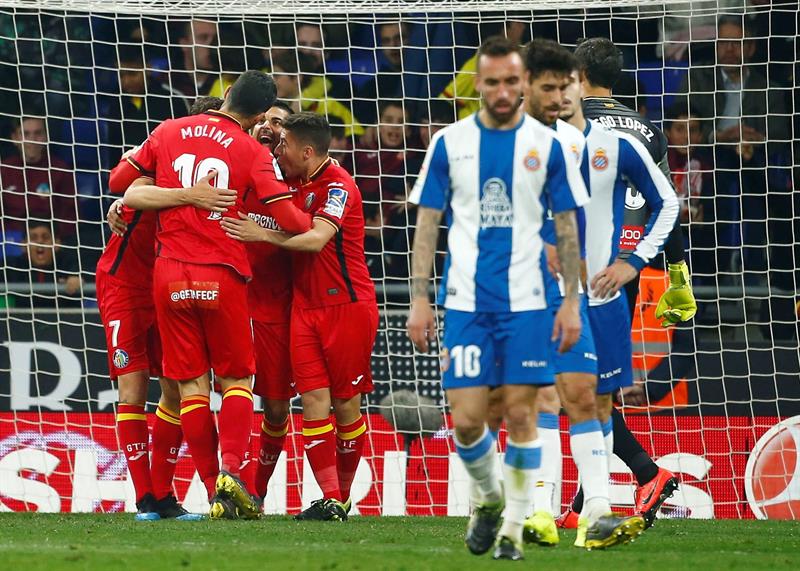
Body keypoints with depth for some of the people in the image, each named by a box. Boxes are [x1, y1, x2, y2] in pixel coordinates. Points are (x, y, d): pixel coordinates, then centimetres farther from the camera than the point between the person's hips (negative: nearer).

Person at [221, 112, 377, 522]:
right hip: (305, 307, 6)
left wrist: (262, 234, -26)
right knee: (314, 400, -7)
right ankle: (330, 500, -10)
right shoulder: (294, 183, 12)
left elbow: (316, 239, -24)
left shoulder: (338, 186, -11)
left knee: (346, 404, 2)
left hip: (347, 306, -6)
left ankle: (342, 496, 15)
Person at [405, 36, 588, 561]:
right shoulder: (450, 142, 4)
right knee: (466, 419, -5)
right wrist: (420, 300, 0)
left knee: (521, 414, -3)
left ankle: (513, 526, 8)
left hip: (526, 301, 0)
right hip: (465, 300, 1)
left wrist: (572, 301, -1)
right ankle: (490, 498, 23)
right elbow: (428, 224, 7)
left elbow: (567, 228, 6)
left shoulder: (545, 144, 2)